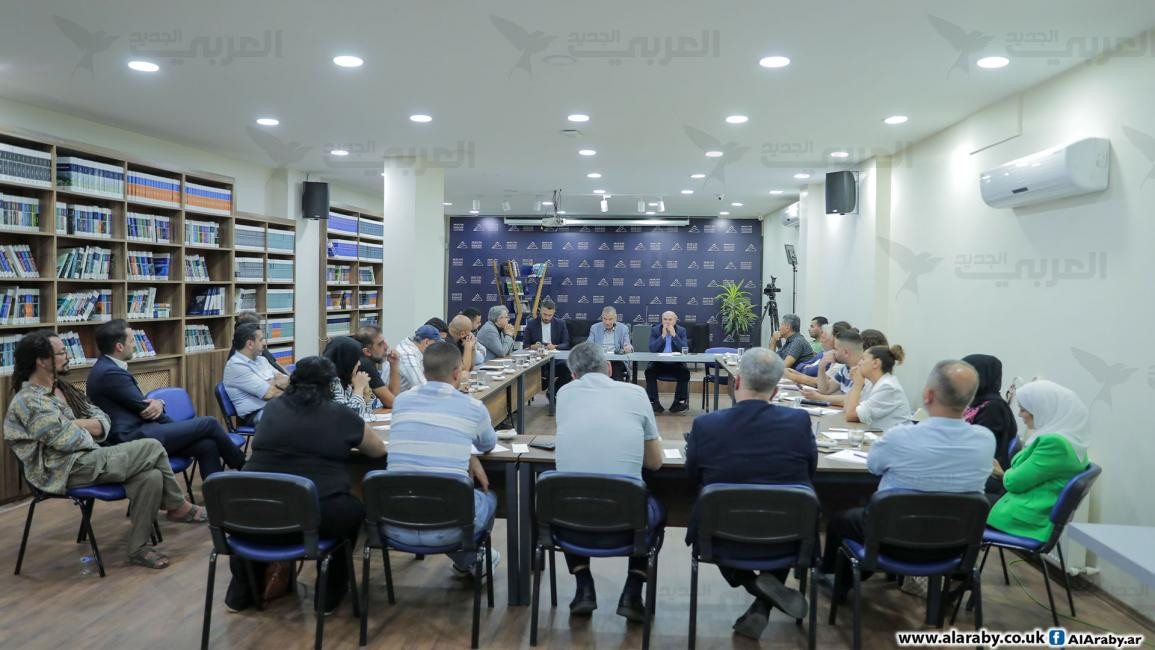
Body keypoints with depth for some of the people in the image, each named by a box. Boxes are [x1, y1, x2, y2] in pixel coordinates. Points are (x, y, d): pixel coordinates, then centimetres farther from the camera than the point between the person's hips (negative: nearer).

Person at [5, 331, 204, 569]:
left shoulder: (63, 388, 17)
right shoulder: (28, 402, -11)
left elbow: (103, 422, 11)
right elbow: (71, 440, -20)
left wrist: (72, 424, -7)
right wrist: (88, 426, 2)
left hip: (90, 458, 8)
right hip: (69, 470, -8)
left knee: (152, 476, -17)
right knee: (151, 447, -16)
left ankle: (137, 547, -5)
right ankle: (177, 507, 4)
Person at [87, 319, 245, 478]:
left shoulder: (107, 368, 16)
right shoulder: (111, 373, -16)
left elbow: (140, 404, 15)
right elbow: (144, 409, -12)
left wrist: (158, 403, -8)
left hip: (134, 434, 9)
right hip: (134, 440, -9)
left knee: (207, 445, -5)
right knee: (208, 423, -7)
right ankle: (242, 465, 11)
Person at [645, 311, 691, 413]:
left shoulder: (681, 330, 3)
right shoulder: (655, 330, 1)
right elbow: (652, 349, -12)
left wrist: (674, 335, -17)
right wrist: (663, 335, -18)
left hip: (676, 363, 0)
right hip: (658, 363, 0)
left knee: (685, 372, -27)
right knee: (649, 371, -28)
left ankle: (680, 401, -14)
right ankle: (653, 402, -17)